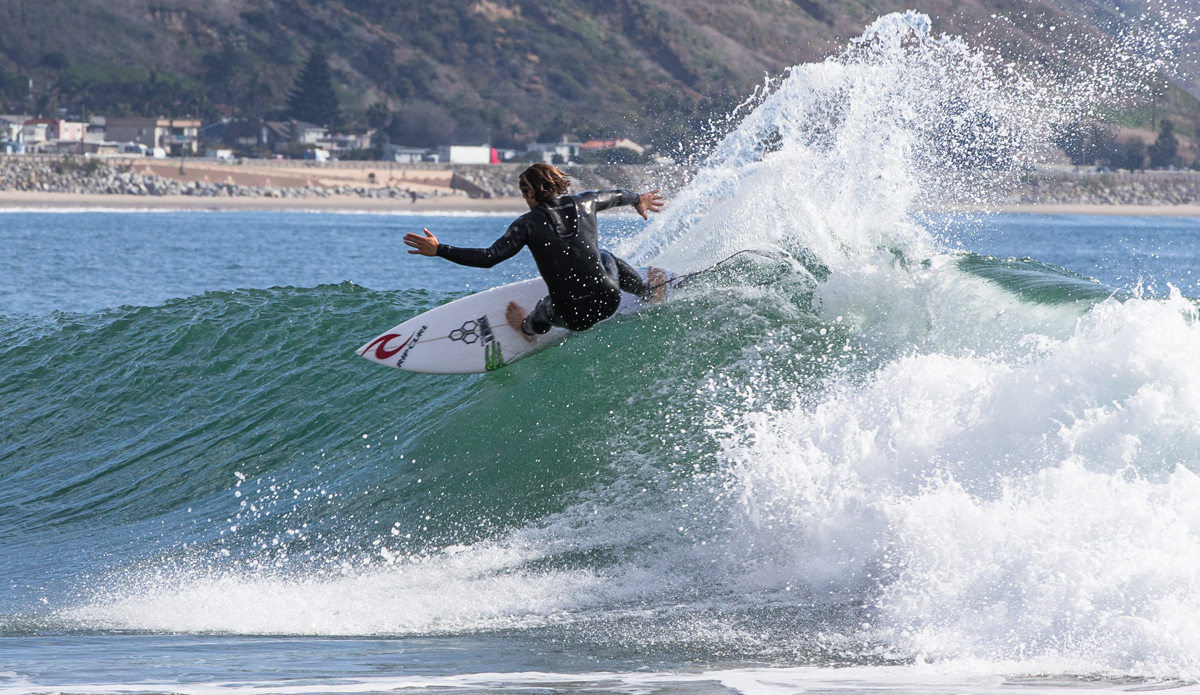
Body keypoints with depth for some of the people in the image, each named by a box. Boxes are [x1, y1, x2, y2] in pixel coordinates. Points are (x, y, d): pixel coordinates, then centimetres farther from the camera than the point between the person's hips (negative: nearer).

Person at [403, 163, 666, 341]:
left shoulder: (528, 224, -12)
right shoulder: (583, 203, 2)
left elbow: (489, 257, -17)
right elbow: (615, 196, 25)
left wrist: (438, 250, -11)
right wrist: (638, 200, 49)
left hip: (574, 317, -3)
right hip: (608, 301, 3)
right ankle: (650, 292, 45)